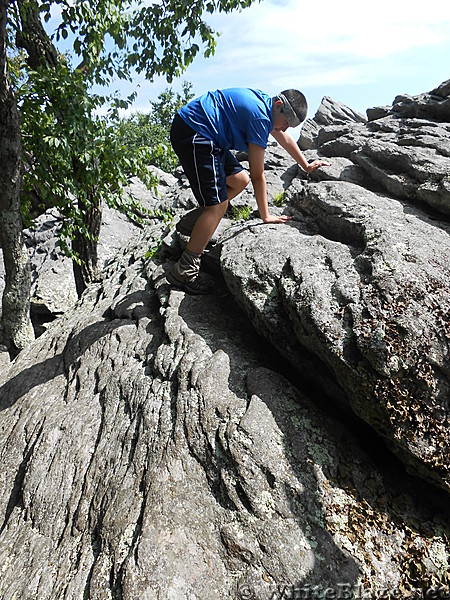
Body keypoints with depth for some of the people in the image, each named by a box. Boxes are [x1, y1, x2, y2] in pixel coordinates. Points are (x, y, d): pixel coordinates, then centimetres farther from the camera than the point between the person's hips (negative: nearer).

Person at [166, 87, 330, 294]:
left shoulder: (265, 103, 14)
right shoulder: (260, 117, -17)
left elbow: (285, 139, 30)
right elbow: (257, 174, -15)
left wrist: (306, 166, 41)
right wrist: (265, 216, -8)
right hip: (193, 135, -11)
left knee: (239, 180, 15)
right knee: (218, 204, -15)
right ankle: (183, 272, -16)